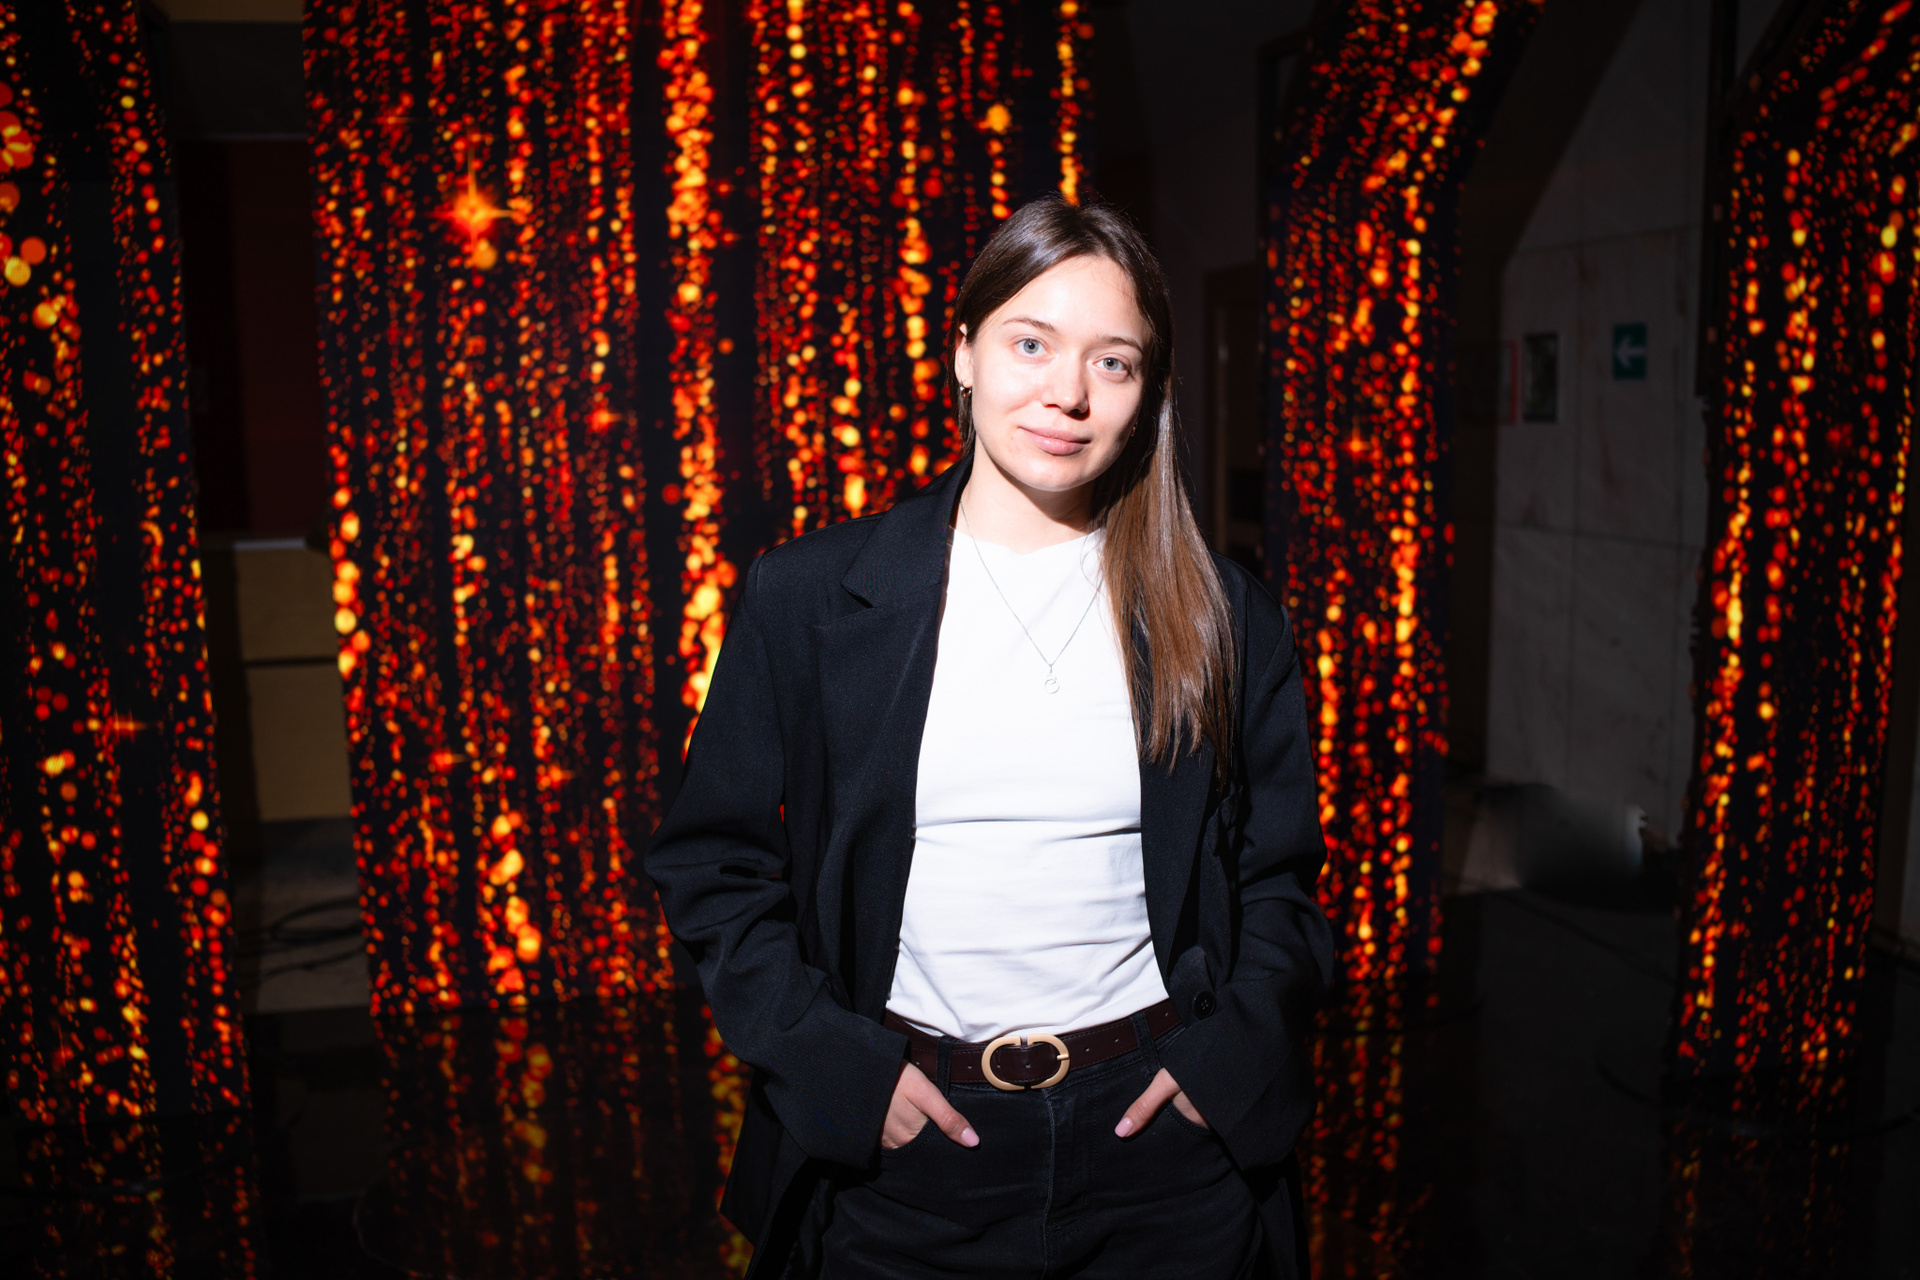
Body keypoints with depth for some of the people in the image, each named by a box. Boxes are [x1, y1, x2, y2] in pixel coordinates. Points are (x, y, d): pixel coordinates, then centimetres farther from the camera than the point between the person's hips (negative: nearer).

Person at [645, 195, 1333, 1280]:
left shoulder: (1224, 617, 0)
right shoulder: (805, 598, -5)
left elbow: (1280, 878, 7)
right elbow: (713, 864, 0)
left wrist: (1229, 1058, -6)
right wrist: (839, 1065, -8)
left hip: (1157, 1126, 1)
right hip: (902, 1148, 0)